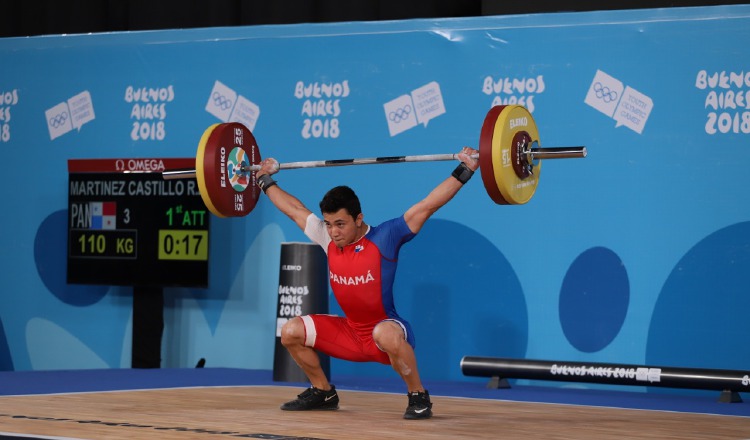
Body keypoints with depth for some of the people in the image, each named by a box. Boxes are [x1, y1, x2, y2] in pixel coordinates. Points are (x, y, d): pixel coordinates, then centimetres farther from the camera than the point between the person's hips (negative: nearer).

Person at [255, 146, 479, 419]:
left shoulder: (384, 238, -17)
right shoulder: (327, 239, -2)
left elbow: (427, 205, -20)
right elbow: (294, 209, 13)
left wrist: (464, 171, -24)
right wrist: (265, 180, 23)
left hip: (388, 329, -6)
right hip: (349, 334, 6)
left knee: (385, 334, -41)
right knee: (291, 331, -5)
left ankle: (418, 397, -20)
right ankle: (323, 393, 15)